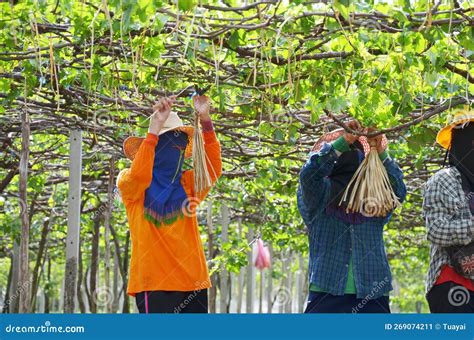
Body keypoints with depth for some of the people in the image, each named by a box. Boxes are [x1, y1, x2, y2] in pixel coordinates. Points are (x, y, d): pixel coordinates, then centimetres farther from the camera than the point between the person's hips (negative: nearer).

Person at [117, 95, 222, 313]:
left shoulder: (187, 183, 14)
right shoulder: (130, 183, 3)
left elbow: (213, 168, -3)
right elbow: (138, 177, -21)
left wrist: (205, 120, -15)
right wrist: (155, 127, -24)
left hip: (193, 282, 5)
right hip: (154, 283, -5)